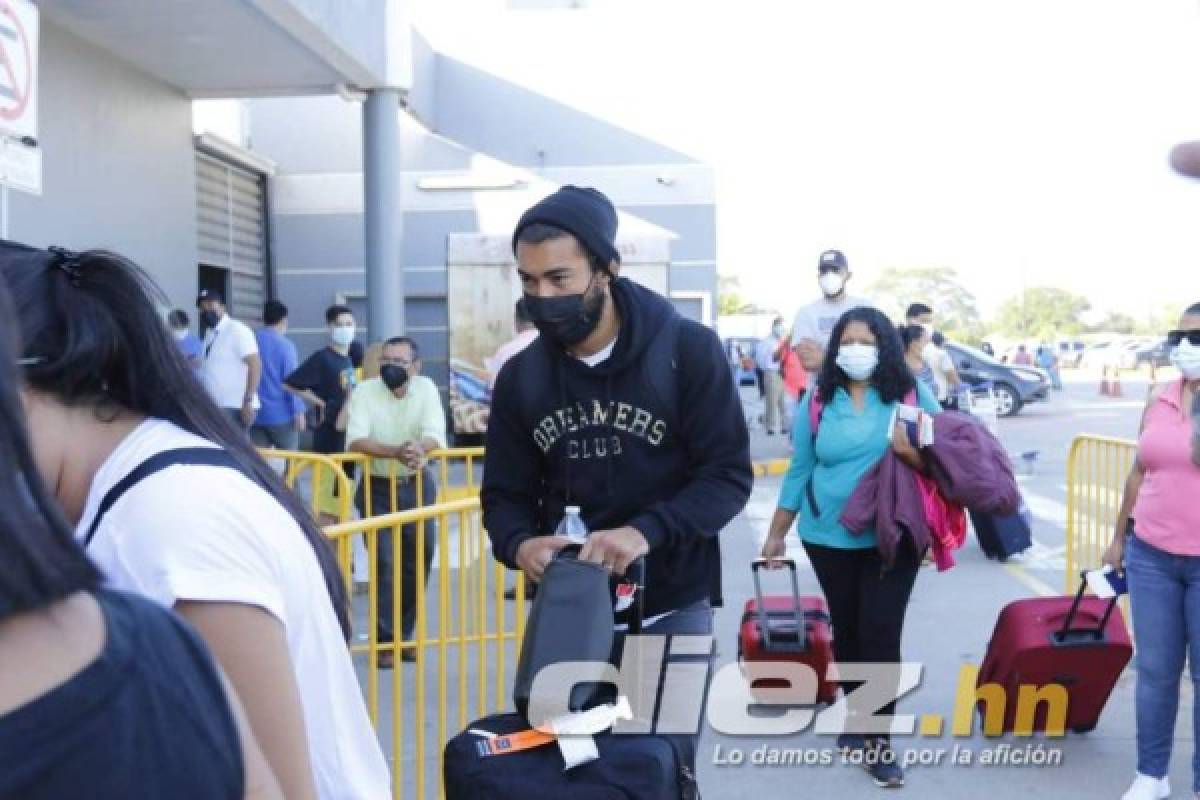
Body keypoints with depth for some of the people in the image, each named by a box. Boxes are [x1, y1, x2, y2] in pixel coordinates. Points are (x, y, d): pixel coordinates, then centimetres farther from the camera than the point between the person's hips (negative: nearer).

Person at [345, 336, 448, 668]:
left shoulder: (426, 389, -7)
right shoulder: (364, 391, -13)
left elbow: (435, 436, -18)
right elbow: (355, 442, -25)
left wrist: (418, 447, -41)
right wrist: (396, 451, -41)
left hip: (418, 485, 2)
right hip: (377, 487, -2)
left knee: (418, 561, 7)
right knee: (385, 563, -7)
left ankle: (404, 634, 23)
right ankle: (386, 640, 3)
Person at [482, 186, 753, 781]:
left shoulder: (689, 351, -11)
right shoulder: (521, 376, 2)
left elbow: (729, 475, -12)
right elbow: (505, 494, 6)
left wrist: (647, 532, -28)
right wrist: (520, 543, -18)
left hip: (671, 608, -3)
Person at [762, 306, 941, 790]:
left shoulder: (911, 394, -2)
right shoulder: (817, 402, 2)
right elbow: (799, 470, 7)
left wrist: (914, 453, -23)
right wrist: (776, 534, 9)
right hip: (829, 537, 2)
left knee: (881, 632, -5)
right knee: (846, 629, 13)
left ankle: (880, 741, 6)